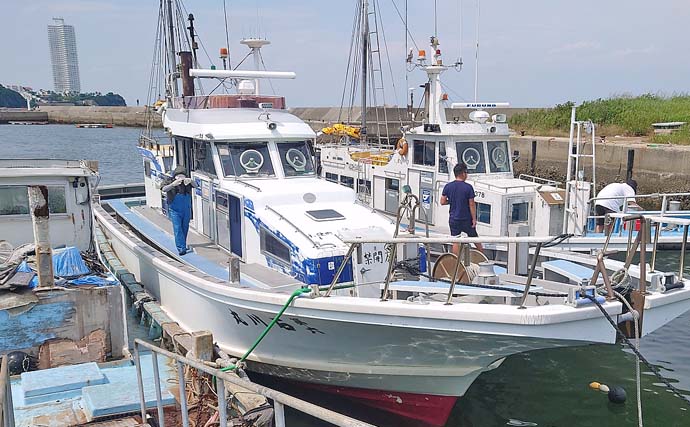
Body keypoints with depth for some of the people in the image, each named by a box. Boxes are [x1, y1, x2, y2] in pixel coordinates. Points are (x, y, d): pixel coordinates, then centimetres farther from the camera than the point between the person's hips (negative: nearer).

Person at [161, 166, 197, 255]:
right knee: (178, 229, -11)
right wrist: (173, 184, -44)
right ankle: (181, 248, -14)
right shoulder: (170, 181, -7)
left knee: (185, 228, 13)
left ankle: (183, 246, 28)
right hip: (175, 211, -3)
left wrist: (191, 180, -38)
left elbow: (195, 186, -15)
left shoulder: (187, 182, 0)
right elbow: (164, 189, -25)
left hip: (186, 210, 3)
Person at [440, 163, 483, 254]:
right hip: (466, 219, -2)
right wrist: (474, 219, -5)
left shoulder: (448, 186, -4)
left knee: (455, 242, 8)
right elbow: (471, 204, -11)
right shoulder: (468, 187, -13)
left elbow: (443, 201, -2)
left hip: (453, 219, 2)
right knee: (474, 237, 17)